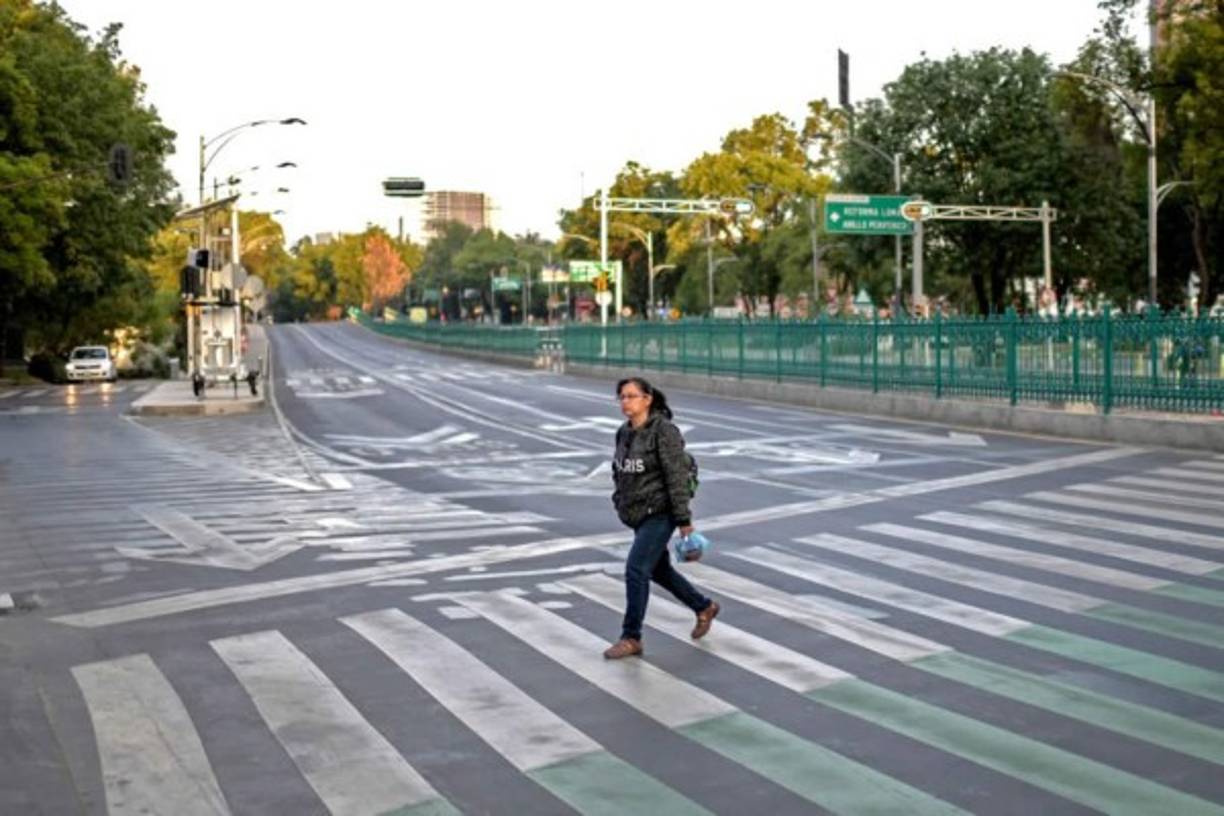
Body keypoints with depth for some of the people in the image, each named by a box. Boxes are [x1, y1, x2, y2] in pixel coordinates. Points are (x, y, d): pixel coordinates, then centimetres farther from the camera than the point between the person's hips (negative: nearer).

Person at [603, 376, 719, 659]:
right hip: (637, 515, 8)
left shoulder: (663, 431, -15)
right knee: (659, 570, 18)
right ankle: (704, 608, 39)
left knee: (636, 569, -12)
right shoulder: (624, 433, 7)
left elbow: (676, 476, -18)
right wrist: (620, 500, 12)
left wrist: (684, 519, -19)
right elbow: (619, 471, 18)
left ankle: (631, 638, -2)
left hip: (660, 513, -8)